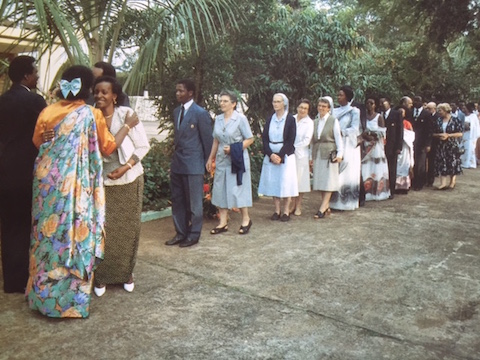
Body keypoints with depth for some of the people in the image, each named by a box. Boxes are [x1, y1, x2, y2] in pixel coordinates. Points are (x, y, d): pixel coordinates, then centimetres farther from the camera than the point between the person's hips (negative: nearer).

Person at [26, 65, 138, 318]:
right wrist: (128, 125, 12)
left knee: (47, 233, 15)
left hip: (47, 182, 4)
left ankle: (43, 294, 27)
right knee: (74, 235, 5)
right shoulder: (91, 114, -8)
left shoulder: (47, 112, 3)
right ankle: (70, 299, 14)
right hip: (75, 185, -4)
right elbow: (108, 147, 1)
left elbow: (37, 142, 17)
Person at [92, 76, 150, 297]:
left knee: (128, 228, 8)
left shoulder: (126, 114, -7)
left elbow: (143, 146, -6)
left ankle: (126, 273, 24)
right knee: (102, 229, -2)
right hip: (101, 181, 1)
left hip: (128, 180, -1)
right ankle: (101, 276, 14)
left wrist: (126, 167, -16)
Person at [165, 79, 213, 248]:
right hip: (177, 164, 8)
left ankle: (193, 235, 16)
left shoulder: (200, 113, -10)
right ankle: (180, 233, 25)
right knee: (177, 201, 13)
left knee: (194, 202, 3)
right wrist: (176, 156, 15)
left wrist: (207, 164, -2)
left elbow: (207, 140, -6)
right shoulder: (176, 112, 12)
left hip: (193, 165, -8)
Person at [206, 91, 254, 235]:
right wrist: (210, 158, 12)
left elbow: (250, 139, -7)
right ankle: (223, 222, 13)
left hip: (237, 160, -5)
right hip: (221, 159, 6)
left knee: (237, 189, 0)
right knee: (220, 190, 5)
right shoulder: (218, 119, 7)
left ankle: (246, 219, 18)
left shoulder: (240, 118, -9)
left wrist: (233, 149, -16)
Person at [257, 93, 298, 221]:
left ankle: (286, 211, 6)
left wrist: (280, 156, -14)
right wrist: (271, 154, -10)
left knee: (285, 183, -2)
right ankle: (277, 211, 12)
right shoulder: (270, 119, 9)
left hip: (285, 156, -4)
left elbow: (290, 140, -8)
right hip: (271, 156, 4)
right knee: (273, 183, 4)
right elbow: (264, 138, 4)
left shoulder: (290, 119, -2)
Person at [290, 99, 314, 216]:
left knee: (300, 179, 4)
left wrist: (294, 146, -11)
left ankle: (298, 206, 15)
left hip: (301, 154, -2)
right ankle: (292, 204, 19)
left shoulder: (309, 122, -3)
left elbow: (307, 140, -9)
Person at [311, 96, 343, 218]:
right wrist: (312, 156, 13)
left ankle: (322, 208, -8)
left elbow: (338, 138, -3)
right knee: (320, 180, 5)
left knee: (328, 180, -6)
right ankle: (326, 206, 13)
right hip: (317, 154, 5)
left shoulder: (333, 121, 0)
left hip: (329, 153, -5)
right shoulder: (315, 122, 13)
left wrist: (340, 154, -10)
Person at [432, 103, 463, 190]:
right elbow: (434, 133, 11)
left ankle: (452, 182, 16)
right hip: (441, 146, 3)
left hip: (452, 146, -3)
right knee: (442, 164, 0)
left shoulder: (455, 120, -4)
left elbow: (460, 133, -6)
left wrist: (448, 135, -14)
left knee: (453, 164, 1)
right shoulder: (439, 121, 7)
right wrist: (439, 135, -10)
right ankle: (443, 183, 5)